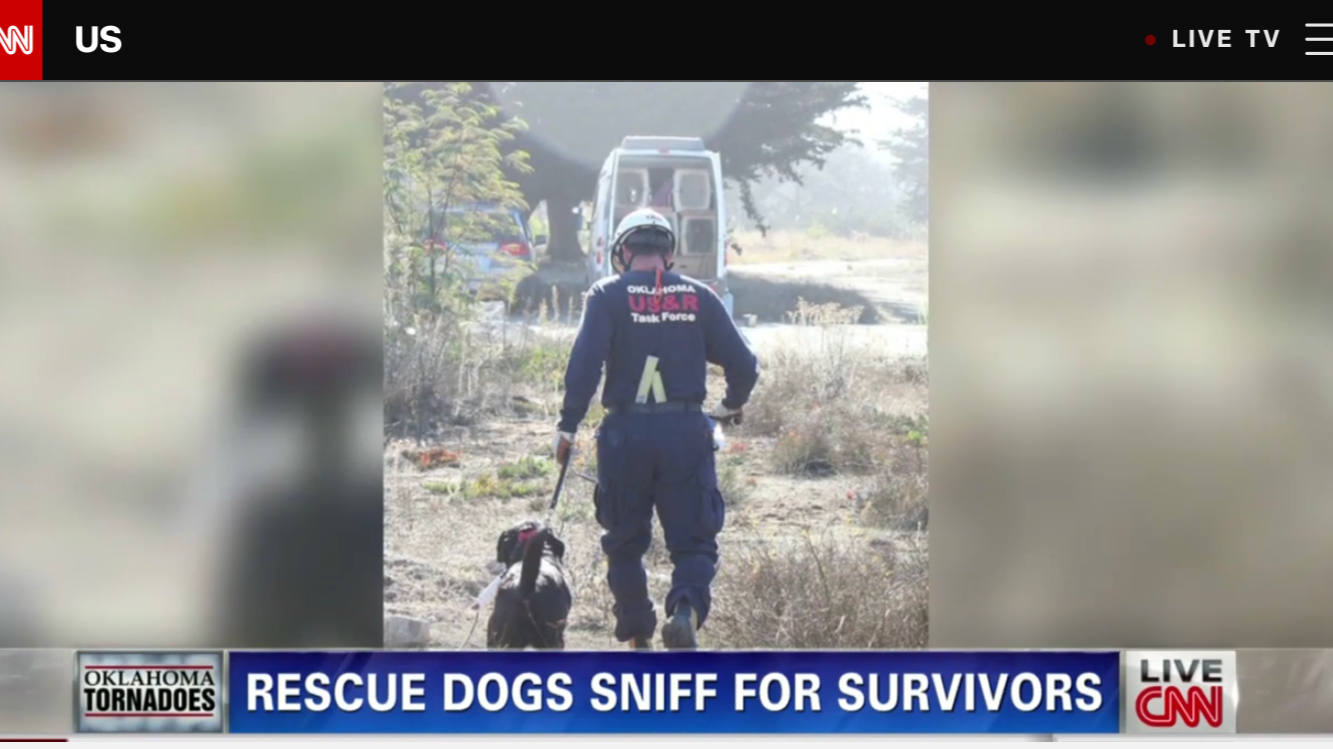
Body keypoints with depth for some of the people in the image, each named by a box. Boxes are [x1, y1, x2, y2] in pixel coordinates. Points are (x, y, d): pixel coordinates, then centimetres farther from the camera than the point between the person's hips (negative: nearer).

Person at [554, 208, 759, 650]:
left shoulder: (609, 295, -1)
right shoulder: (699, 297, 5)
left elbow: (584, 364, -13)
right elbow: (743, 364, 6)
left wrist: (568, 427, -5)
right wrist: (731, 406, 25)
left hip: (625, 433, -1)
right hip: (686, 432, 1)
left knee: (625, 542, 14)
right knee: (693, 540, 5)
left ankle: (637, 637, 19)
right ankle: (686, 608, -21)